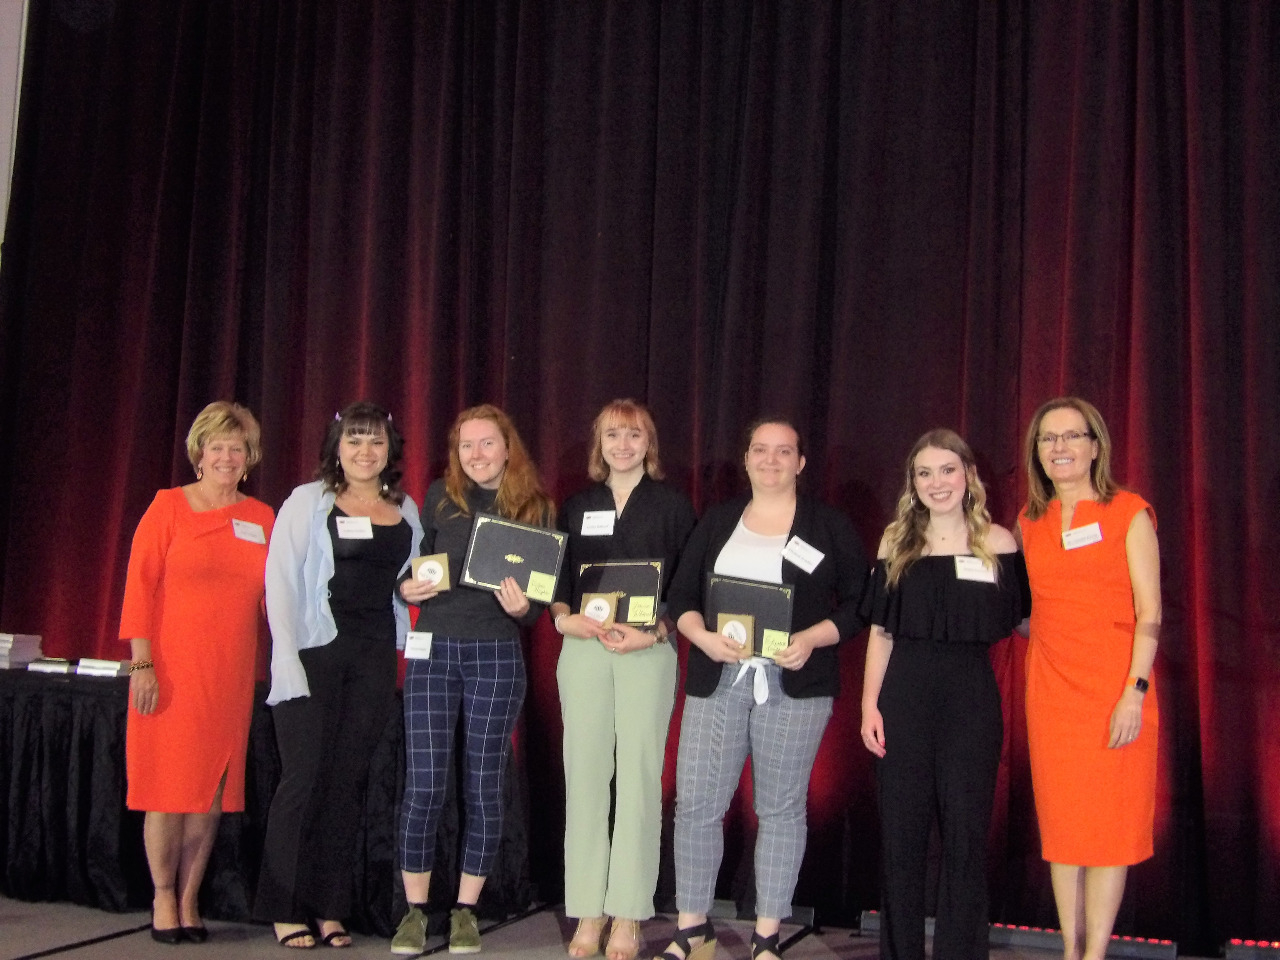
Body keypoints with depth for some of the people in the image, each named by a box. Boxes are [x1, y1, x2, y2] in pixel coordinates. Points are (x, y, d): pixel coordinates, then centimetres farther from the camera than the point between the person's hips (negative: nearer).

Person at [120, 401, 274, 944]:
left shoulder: (262, 519, 10)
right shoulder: (169, 506, 1)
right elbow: (140, 586, -3)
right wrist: (142, 663, -10)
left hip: (230, 674, 3)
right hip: (171, 669, -3)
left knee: (212, 788, 5)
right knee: (168, 783, 0)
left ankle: (189, 899, 16)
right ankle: (163, 899, 13)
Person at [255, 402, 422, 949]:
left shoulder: (406, 510, 13)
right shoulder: (309, 502, 2)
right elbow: (281, 582, -4)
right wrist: (289, 661, -12)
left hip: (376, 654, 4)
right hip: (315, 650, -3)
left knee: (348, 781, 6)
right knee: (305, 776, -4)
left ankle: (328, 909, 14)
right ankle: (285, 909, 8)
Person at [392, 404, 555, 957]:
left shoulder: (536, 510, 4)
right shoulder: (440, 497, 6)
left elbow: (540, 605, 4)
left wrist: (521, 607, -17)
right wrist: (406, 587, -9)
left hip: (497, 656, 0)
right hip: (434, 650, 0)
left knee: (484, 786, 5)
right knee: (424, 784, -3)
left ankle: (465, 911, 18)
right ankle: (415, 910, 11)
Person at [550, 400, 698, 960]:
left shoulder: (672, 506, 6)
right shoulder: (577, 507, 15)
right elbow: (556, 577, 13)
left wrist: (654, 632, -12)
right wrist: (563, 617, -6)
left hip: (648, 649, -3)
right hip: (583, 648, 3)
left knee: (639, 778, -3)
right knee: (584, 775, 2)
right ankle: (587, 915, 9)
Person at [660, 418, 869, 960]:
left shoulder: (829, 527, 6)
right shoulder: (717, 522, 14)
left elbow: (858, 604, 3)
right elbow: (681, 595, 10)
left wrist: (811, 639, -13)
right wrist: (703, 637, -9)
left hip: (794, 684, -2)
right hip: (717, 678, 2)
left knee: (781, 808, 4)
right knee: (696, 803, 0)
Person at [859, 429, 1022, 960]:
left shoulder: (998, 542, 3)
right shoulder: (897, 541, 8)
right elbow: (880, 631, 8)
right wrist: (870, 704, 2)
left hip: (971, 697, -1)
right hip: (904, 696, 2)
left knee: (965, 832, 2)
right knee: (900, 831, 6)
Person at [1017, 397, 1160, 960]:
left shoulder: (1129, 513, 0)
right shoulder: (1029, 523, 12)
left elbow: (1150, 613, -6)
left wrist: (1135, 690, -14)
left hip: (1113, 686, -4)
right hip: (1050, 687, 4)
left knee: (1110, 823, -1)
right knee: (1060, 822, 6)